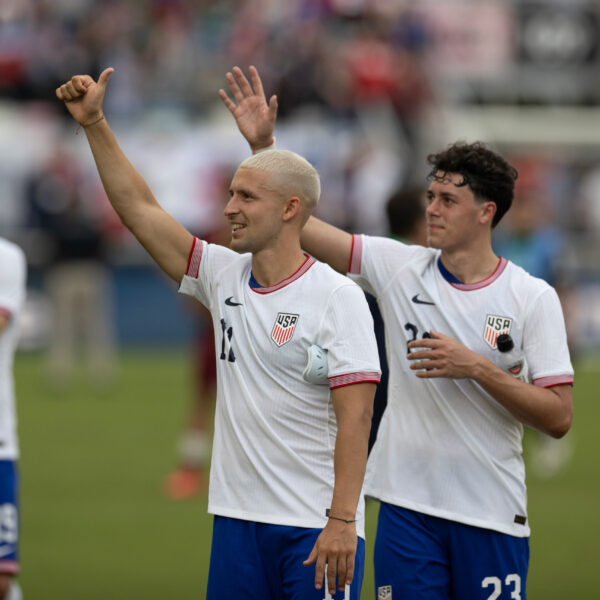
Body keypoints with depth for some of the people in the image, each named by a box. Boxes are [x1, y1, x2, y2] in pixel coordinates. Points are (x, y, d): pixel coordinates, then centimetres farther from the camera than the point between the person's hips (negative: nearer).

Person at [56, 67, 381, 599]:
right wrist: (95, 125, 7)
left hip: (318, 528, -6)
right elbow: (140, 210, 11)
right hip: (237, 516, 6)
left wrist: (341, 521, -21)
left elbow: (355, 415, -15)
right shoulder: (223, 277, 9)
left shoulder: (338, 297, -9)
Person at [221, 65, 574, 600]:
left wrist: (476, 366, -16)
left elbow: (558, 417, -7)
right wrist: (262, 144, -9)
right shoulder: (398, 267, 3)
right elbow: (299, 226, 1)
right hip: (407, 505, 2)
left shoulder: (534, 298, -3)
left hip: (492, 515, -2)